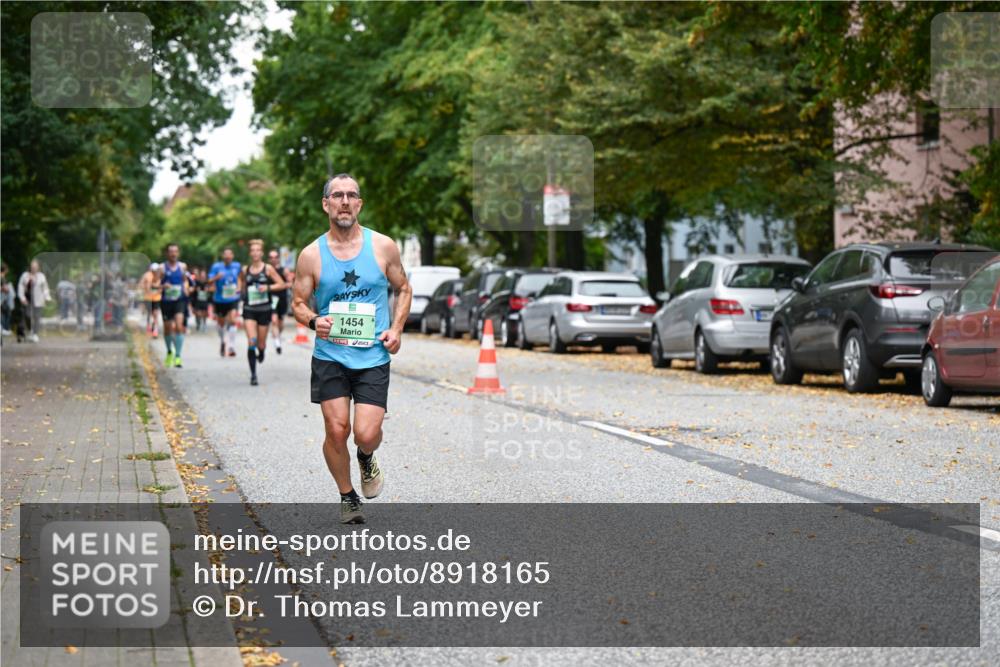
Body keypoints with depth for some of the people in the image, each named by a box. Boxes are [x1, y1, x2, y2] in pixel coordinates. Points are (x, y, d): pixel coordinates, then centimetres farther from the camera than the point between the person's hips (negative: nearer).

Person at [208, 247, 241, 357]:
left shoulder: (237, 266, 1)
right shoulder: (216, 267, -7)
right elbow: (209, 282, -14)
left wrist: (238, 288, 5)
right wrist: (216, 277, -34)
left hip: (233, 299, 0)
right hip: (220, 299, 0)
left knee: (232, 320, -19)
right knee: (221, 322, 14)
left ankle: (231, 346, -20)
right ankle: (222, 341, 42)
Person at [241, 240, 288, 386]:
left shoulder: (268, 269, -2)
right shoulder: (245, 270, 5)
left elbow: (282, 284, -2)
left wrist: (268, 287, -14)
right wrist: (242, 291, 4)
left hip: (264, 309, -1)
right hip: (249, 309, 1)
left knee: (261, 343, 8)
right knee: (251, 342, -14)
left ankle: (261, 352, 47)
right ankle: (253, 375, -9)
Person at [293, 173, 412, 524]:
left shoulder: (383, 246, 2)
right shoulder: (311, 255, 0)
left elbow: (403, 289, 14)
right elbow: (298, 302, 8)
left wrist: (396, 328, -1)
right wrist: (313, 321, -14)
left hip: (373, 356, 0)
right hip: (329, 355, 0)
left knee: (366, 435, -11)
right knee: (336, 430, -5)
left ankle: (366, 459, 27)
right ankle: (347, 497, 19)